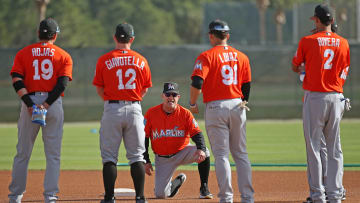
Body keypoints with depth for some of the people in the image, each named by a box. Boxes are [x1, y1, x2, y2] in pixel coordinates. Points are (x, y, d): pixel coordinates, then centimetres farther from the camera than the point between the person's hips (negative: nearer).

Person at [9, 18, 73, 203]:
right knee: (53, 154, 3)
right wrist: (46, 105, -14)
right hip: (54, 105, -1)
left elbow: (17, 81, -6)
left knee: (22, 153, 8)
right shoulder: (63, 56, 5)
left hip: (29, 103, 1)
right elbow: (62, 84, -8)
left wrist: (30, 105, -12)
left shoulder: (23, 53, 7)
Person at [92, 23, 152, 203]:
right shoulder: (141, 61, 3)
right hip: (135, 109, 2)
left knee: (109, 156, 3)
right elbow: (145, 89, 10)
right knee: (136, 156, 7)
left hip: (112, 109, -2)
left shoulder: (104, 60, -3)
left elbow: (99, 89, 2)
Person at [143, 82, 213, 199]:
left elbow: (196, 133, -15)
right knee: (160, 194, -8)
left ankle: (204, 188, -13)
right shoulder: (151, 113, -7)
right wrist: (146, 161, -6)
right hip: (162, 158, 1)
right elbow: (144, 138, -1)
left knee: (203, 153, -31)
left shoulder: (185, 113, -8)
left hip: (182, 153, -1)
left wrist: (201, 149, -36)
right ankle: (176, 182, 28)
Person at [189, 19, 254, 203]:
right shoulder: (241, 57, 8)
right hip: (237, 105, 4)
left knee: (221, 154, -1)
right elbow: (246, 86, 13)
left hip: (216, 107, -4)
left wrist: (192, 104, -3)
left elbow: (197, 83, -18)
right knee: (240, 153, 10)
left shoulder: (206, 56, -7)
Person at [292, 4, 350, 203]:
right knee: (334, 148, 7)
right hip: (336, 98, 3)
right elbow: (344, 74, 11)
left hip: (314, 97, -3)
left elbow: (295, 67, 8)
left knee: (314, 147, 0)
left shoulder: (307, 41, -5)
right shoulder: (343, 43, 5)